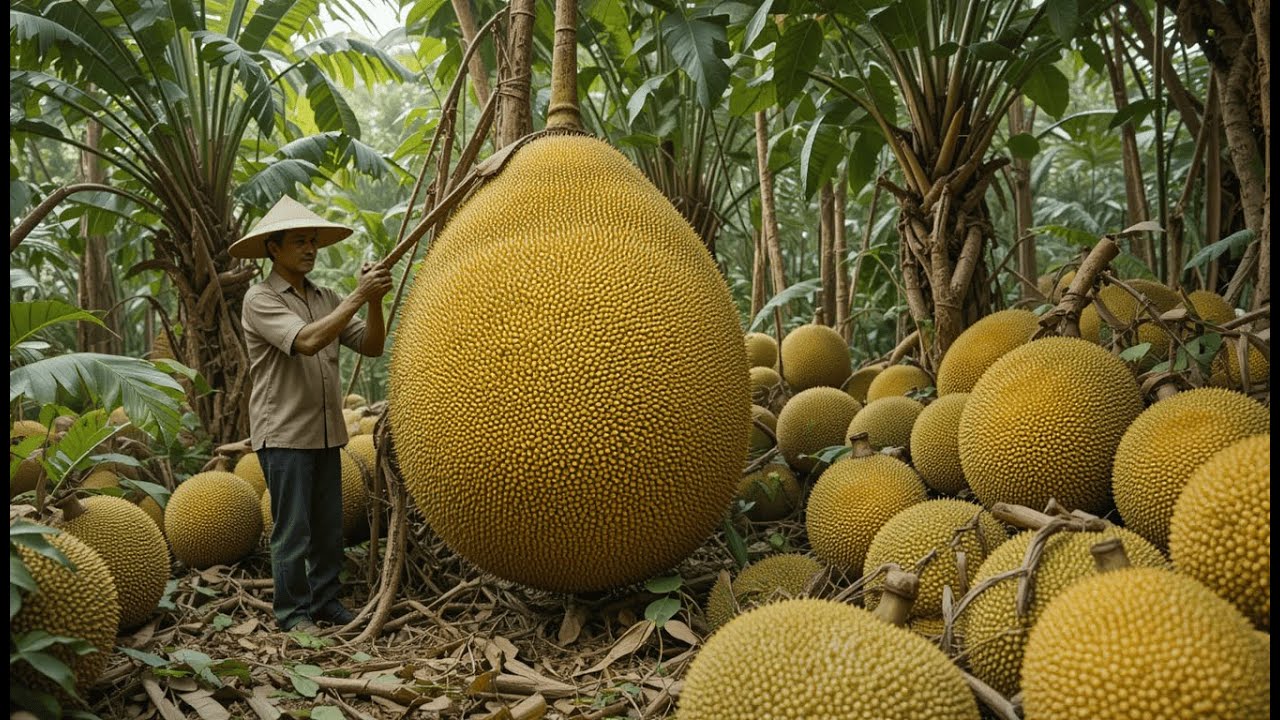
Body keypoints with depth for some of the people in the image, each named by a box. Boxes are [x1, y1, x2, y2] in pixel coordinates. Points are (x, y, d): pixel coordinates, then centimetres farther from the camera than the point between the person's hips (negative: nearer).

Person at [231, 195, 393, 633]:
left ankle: (326, 602, 24)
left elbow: (372, 346, 5)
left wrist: (375, 303, -11)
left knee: (329, 527, 12)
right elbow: (307, 341, -24)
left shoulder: (326, 299, 11)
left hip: (326, 433, 6)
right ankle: (293, 612, 12)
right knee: (293, 529, -1)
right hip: (283, 433, -6)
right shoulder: (260, 300, -8)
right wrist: (359, 296, -23)